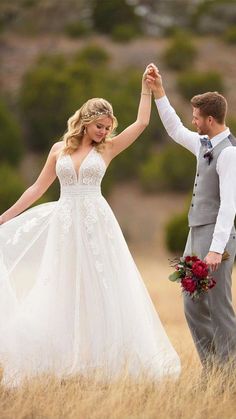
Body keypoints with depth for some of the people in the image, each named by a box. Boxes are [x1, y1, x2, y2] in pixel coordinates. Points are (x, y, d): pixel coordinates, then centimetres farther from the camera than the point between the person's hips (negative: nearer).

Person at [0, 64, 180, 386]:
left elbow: (142, 123, -4)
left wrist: (146, 86, -7)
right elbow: (38, 188, 12)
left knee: (99, 292, 0)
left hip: (97, 224, -1)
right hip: (65, 226, 1)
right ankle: (63, 361, 8)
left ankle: (102, 359, 6)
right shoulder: (59, 150, 7)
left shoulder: (107, 149, 4)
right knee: (61, 294, 2)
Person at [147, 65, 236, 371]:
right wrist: (159, 93, 27)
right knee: (193, 306, 11)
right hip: (196, 234, 10)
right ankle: (211, 370, 17)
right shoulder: (204, 144, 10)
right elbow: (176, 131, 29)